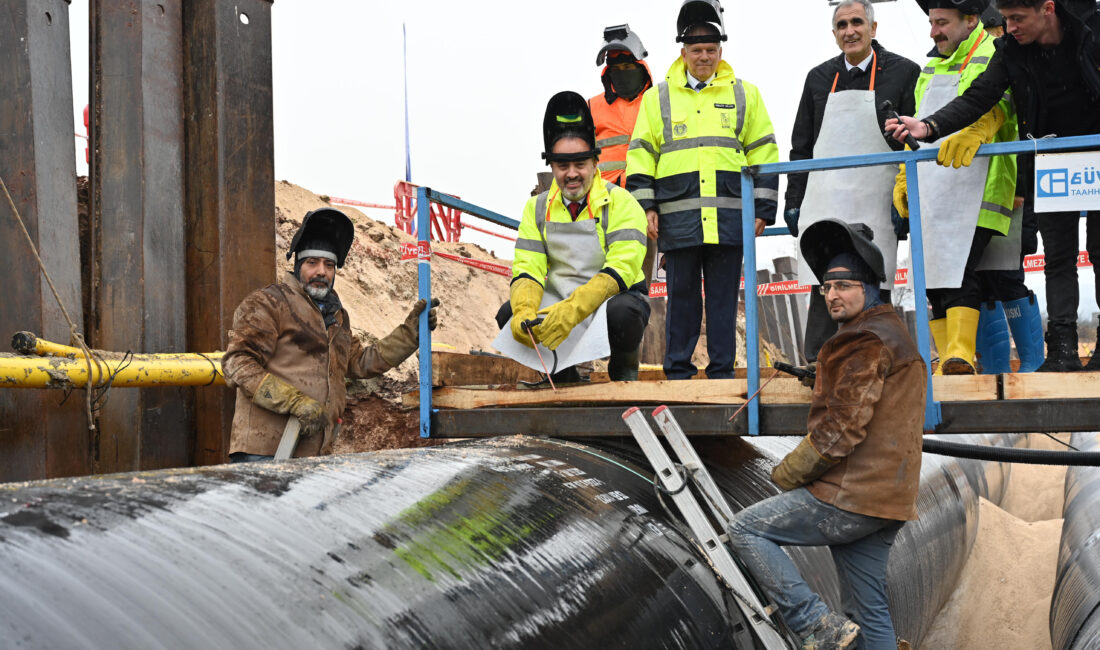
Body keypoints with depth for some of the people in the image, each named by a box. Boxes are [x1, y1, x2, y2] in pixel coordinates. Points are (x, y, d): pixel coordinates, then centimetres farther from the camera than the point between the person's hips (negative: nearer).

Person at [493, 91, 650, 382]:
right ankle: (563, 375, 6)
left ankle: (623, 368, -2)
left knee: (621, 313, -37)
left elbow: (620, 270, -21)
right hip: (561, 301, 4)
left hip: (614, 297, -4)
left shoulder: (620, 203, -10)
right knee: (509, 315, -19)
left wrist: (572, 310, -36)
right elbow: (527, 268, -3)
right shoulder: (538, 208, 6)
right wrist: (524, 311, -26)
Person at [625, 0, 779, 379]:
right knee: (681, 295, 3)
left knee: (724, 295, 4)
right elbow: (641, 154, 9)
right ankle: (678, 372, 11)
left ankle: (722, 371, 10)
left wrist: (762, 209, 4)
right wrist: (646, 206, 0)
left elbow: (763, 155, 11)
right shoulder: (659, 97, 11)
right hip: (678, 216, 0)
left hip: (729, 216, 0)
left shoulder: (744, 94, 12)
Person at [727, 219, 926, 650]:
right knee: (869, 614, 11)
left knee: (745, 529, -3)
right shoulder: (891, 333, 22)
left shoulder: (865, 343, -12)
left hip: (851, 497, -10)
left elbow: (842, 428, -18)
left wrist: (788, 473, -8)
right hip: (884, 501, 10)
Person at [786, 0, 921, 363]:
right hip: (825, 205, 3)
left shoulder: (903, 72, 3)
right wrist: (794, 202, 11)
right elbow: (801, 147, 17)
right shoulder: (819, 78, 14)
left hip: (875, 204, -3)